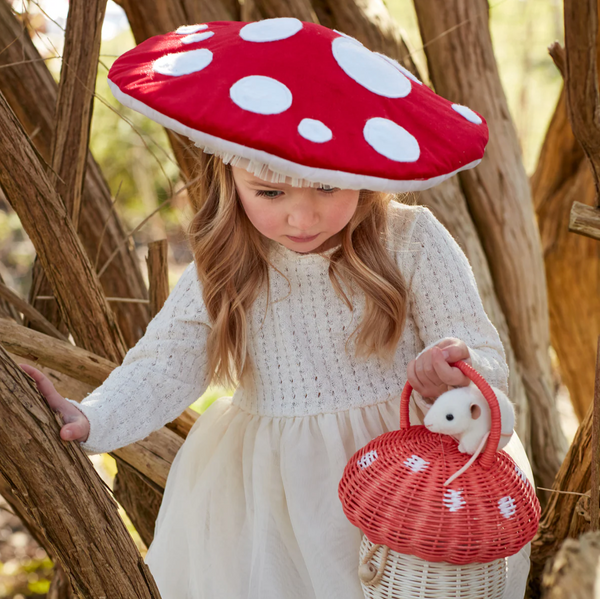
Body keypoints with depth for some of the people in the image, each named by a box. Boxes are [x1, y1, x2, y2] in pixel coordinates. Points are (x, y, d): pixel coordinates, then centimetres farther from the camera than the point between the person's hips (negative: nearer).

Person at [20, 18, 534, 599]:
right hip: (270, 483, 2)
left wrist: (451, 372, -36)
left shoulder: (411, 241, -13)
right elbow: (164, 366, -9)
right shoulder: (220, 268, -7)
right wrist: (90, 419, -27)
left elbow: (486, 360, -12)